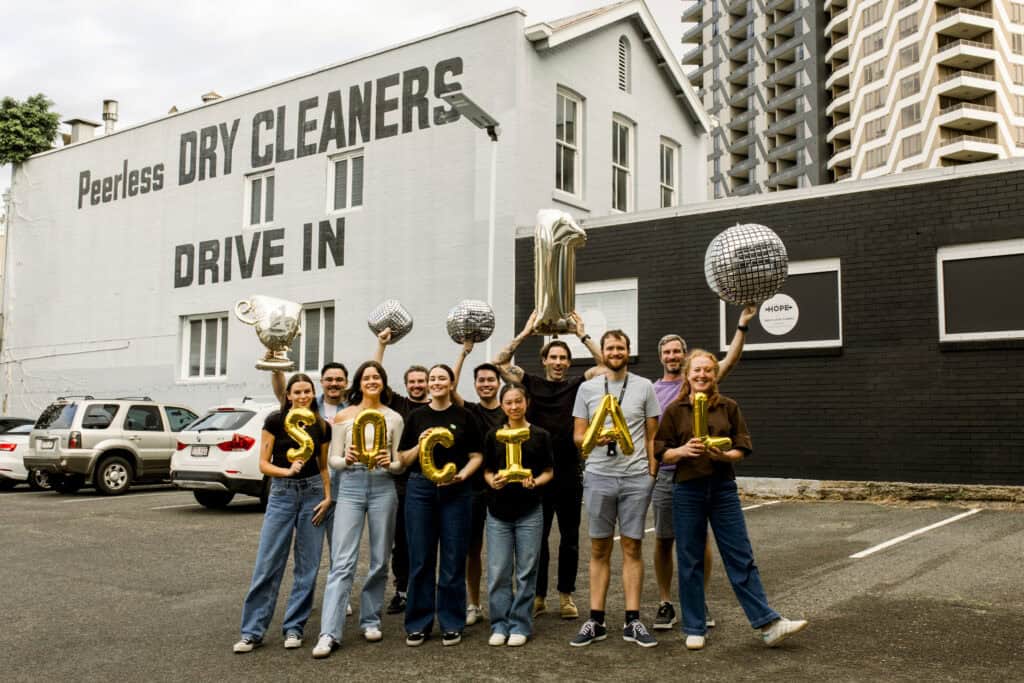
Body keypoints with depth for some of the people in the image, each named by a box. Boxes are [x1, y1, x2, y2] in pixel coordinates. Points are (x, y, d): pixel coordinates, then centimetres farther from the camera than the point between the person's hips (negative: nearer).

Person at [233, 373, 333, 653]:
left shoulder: (322, 427, 4)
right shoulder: (275, 421, -4)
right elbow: (263, 464, -4)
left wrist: (328, 496, 0)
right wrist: (287, 470, -22)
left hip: (313, 493, 3)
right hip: (282, 493, -2)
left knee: (308, 566, 4)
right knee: (268, 564, -3)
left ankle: (294, 628, 15)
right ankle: (252, 631, 5)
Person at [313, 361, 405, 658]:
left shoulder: (394, 418, 8)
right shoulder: (343, 416, 6)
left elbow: (401, 463, 8)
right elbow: (332, 459, 6)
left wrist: (390, 464, -14)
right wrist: (346, 459, -15)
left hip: (383, 487, 2)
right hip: (350, 486, -1)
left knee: (380, 560, 7)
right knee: (342, 561, -8)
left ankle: (370, 620, 23)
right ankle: (329, 633, -9)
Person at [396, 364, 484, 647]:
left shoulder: (464, 417, 4)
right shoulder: (416, 416, 8)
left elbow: (476, 456, 5)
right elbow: (403, 459, 8)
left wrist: (462, 474, -12)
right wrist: (419, 445, -10)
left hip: (454, 491, -1)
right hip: (420, 489, 1)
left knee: (453, 559, 2)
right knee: (420, 558, 4)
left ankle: (451, 624, 14)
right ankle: (418, 624, 15)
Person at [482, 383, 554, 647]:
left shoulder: (540, 435, 1)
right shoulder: (493, 435, 5)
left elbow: (549, 471, 6)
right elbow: (487, 470, 10)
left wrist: (535, 482, -14)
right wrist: (493, 482, -11)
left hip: (529, 511, -1)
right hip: (498, 510, 1)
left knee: (526, 571, 4)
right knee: (498, 571, 3)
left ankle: (520, 625, 14)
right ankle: (499, 625, 14)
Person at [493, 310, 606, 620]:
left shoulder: (577, 385, 3)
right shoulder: (532, 384, 3)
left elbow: (605, 363, -4)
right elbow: (500, 363, -2)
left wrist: (583, 334, -6)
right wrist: (525, 334, -5)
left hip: (569, 473, 0)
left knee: (570, 538, 9)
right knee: (537, 537, 6)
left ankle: (566, 595, 21)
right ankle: (538, 595, 17)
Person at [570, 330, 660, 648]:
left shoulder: (644, 387, 4)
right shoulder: (587, 388, 6)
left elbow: (652, 436, 7)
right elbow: (578, 435, 6)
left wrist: (651, 475, 1)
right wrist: (593, 439, -16)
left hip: (636, 478, 0)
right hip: (598, 477, 1)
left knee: (632, 547, 4)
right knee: (599, 549, 6)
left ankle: (632, 622, 11)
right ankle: (596, 621, 13)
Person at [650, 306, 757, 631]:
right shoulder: (650, 391, 8)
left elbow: (729, 361, -8)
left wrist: (742, 325, -16)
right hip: (664, 473, 1)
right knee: (663, 541, 4)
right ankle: (665, 604, 14)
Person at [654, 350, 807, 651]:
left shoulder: (729, 407, 5)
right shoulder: (675, 410, 2)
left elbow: (742, 450, 4)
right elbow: (662, 454, 1)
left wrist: (723, 455, -16)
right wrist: (683, 450, -18)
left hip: (723, 489, 1)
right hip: (687, 490, -1)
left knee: (741, 558, 2)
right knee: (690, 561, 5)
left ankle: (768, 624, 6)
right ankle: (695, 629, 16)